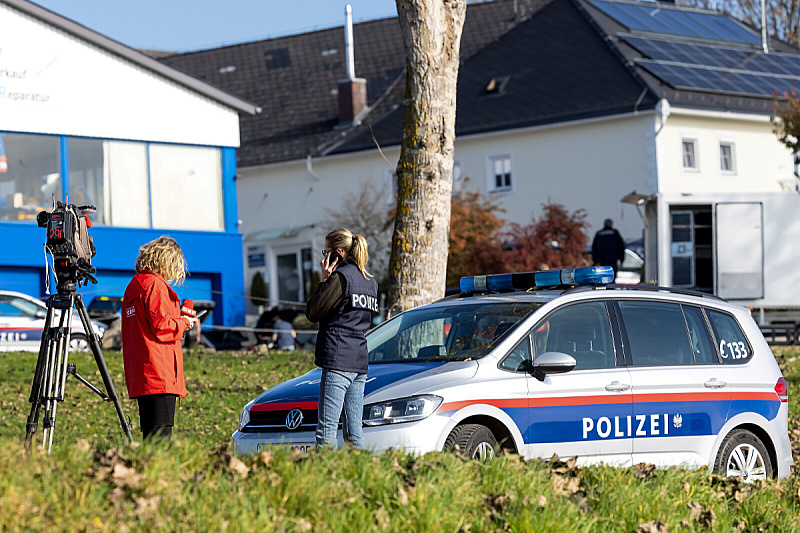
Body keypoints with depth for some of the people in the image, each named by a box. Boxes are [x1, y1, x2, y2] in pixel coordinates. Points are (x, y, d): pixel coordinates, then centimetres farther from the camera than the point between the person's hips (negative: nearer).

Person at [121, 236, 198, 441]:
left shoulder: (133, 287, 19)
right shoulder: (156, 285, -9)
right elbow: (161, 326, -16)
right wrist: (184, 323, 0)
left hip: (139, 375, 9)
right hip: (160, 374, -9)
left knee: (150, 435, 9)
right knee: (160, 435, -12)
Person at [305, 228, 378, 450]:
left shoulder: (340, 276, -9)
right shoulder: (370, 280, 18)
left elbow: (313, 313, -6)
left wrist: (324, 280, 0)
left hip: (337, 360, -9)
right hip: (360, 362, 9)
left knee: (326, 430, -10)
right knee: (354, 432, 9)